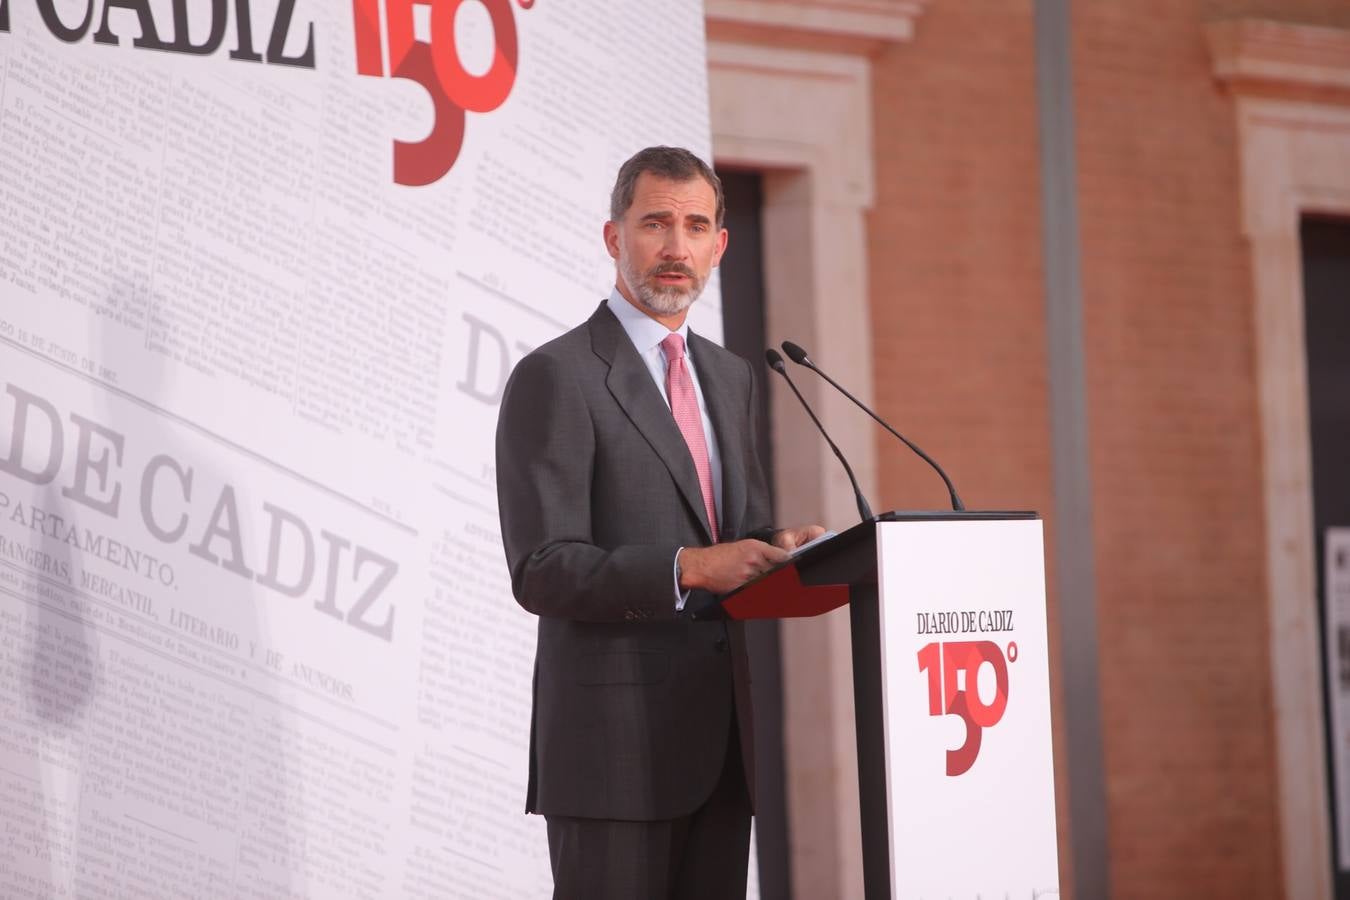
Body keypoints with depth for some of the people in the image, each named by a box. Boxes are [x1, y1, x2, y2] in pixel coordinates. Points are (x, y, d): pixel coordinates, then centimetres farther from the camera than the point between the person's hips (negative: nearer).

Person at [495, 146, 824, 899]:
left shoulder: (730, 378, 18)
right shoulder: (556, 377, -7)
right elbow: (542, 572, -14)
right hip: (615, 742, -7)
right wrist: (689, 568, -25)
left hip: (719, 734, 7)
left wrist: (777, 549, -1)